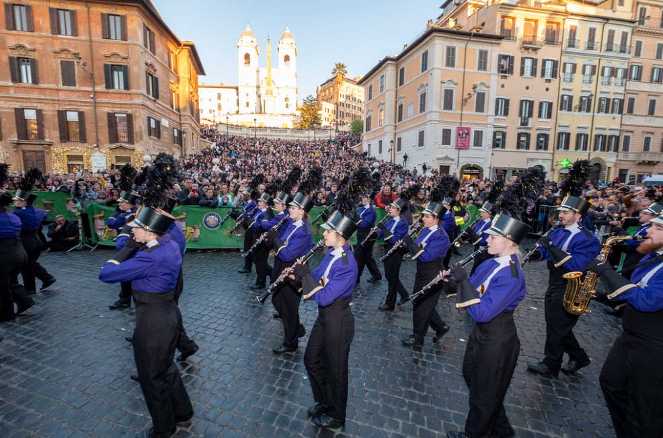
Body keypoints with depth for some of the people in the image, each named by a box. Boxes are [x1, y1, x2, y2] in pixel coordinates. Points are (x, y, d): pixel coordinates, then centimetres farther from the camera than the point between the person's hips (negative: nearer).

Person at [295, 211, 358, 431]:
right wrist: (299, 273, -10)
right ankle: (324, 401, 47)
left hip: (338, 322, -8)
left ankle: (335, 416, 40)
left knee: (335, 370, 13)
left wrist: (304, 274, -22)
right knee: (311, 359, 23)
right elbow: (317, 278, 8)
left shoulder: (347, 266, -29)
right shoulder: (331, 253, -3)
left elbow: (324, 298, -29)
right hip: (324, 317, 8)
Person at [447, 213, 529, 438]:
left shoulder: (511, 277, -29)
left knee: (484, 392, 15)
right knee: (472, 375, 27)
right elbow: (472, 289, 7)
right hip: (481, 331, 9)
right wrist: (457, 278, -11)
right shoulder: (491, 263, -3)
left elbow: (482, 313, -32)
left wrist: (463, 280, -30)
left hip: (497, 340, -9)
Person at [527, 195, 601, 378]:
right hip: (554, 286, 8)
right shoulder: (556, 232, 6)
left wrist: (553, 248, -32)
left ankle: (550, 366, 23)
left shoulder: (587, 239, -17)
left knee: (557, 328, 6)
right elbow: (547, 254, 8)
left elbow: (577, 266, -28)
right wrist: (541, 249, -13)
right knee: (559, 326, 20)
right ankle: (578, 357, 40)